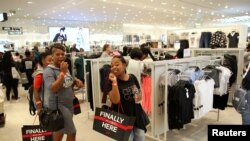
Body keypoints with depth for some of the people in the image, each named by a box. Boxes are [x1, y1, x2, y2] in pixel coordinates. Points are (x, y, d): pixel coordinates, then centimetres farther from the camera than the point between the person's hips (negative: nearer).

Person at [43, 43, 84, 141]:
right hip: (57, 106, -8)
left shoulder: (65, 68, 6)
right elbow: (53, 88, -28)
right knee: (72, 132, -1)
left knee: (59, 129, 24)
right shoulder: (49, 71, -16)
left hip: (68, 104, 8)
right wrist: (63, 72, -27)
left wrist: (76, 81, -4)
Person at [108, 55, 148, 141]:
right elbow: (115, 100, -24)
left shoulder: (132, 77, 0)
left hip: (137, 115, 5)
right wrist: (114, 82, -29)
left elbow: (139, 92, 16)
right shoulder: (111, 81, -12)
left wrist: (139, 96, -6)